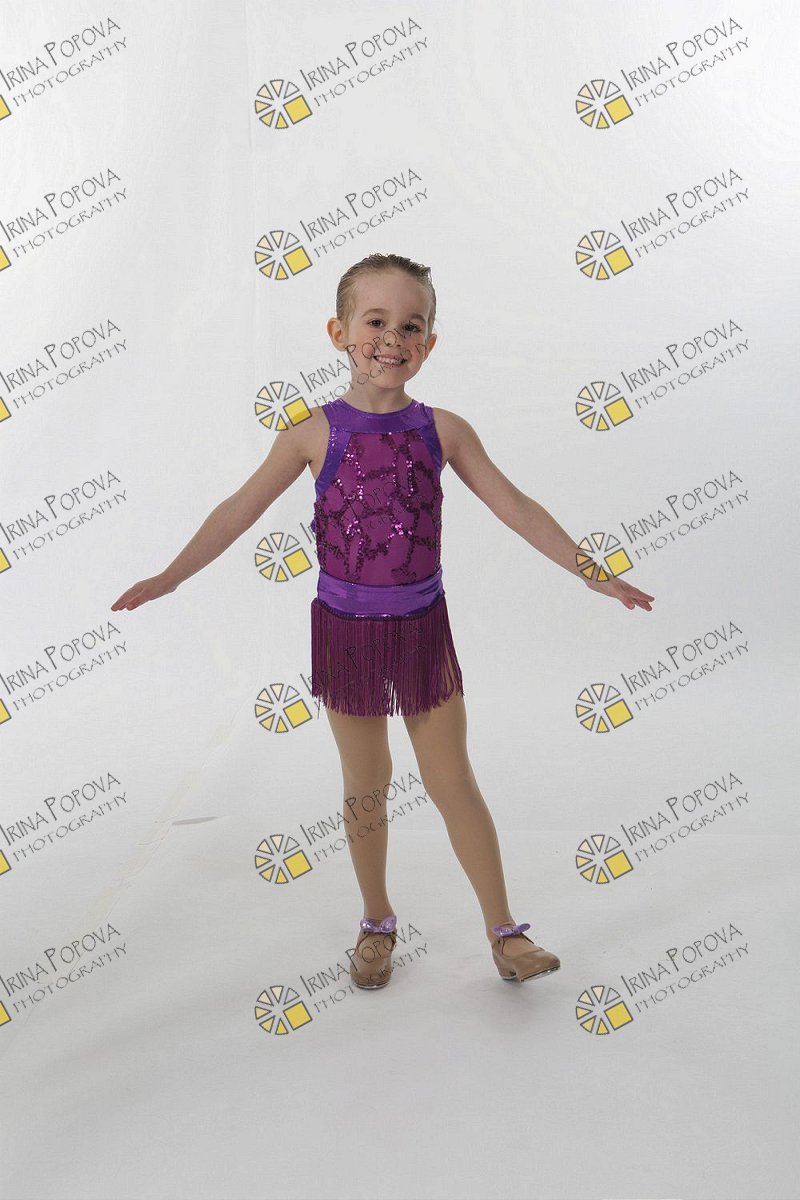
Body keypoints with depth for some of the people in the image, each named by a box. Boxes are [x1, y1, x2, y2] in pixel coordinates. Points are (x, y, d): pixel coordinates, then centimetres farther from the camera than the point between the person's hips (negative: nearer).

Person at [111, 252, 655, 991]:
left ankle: (505, 933, 20)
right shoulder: (316, 433, -8)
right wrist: (170, 578, -7)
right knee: (366, 786, 13)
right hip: (347, 630, 0)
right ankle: (377, 924, 33)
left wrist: (593, 573, -5)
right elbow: (241, 510, -5)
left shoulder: (442, 430, -5)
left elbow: (516, 508, -3)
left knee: (453, 782, 7)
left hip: (423, 626, 0)